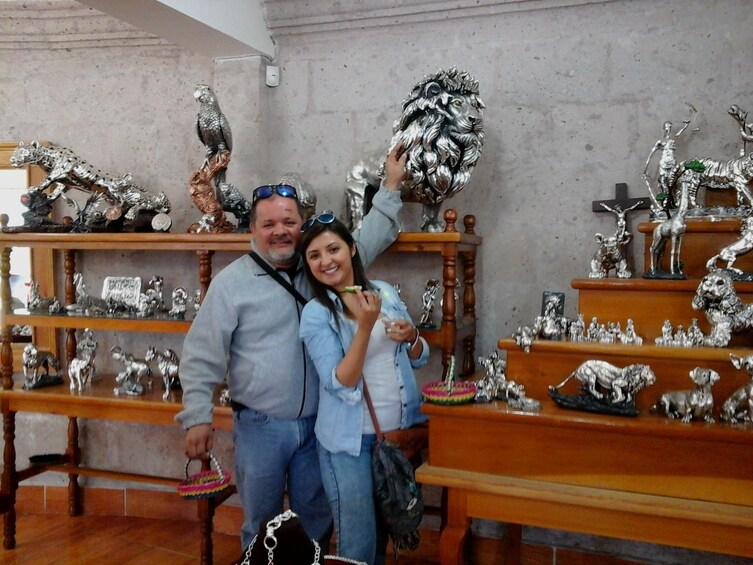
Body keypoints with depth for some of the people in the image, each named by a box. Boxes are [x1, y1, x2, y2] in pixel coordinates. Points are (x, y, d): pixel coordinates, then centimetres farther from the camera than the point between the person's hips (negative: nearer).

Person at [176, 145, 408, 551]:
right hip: (259, 426, -3)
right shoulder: (232, 282, -9)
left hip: (317, 423, 3)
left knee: (317, 519, 18)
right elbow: (201, 356, -7)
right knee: (261, 524, 15)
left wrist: (391, 184, 8)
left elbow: (368, 240, 12)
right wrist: (197, 418, -11)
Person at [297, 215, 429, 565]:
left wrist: (411, 337, -13)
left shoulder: (386, 292, 1)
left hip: (399, 431, 5)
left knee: (384, 531, 21)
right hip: (350, 440, -4)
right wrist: (366, 326, -28)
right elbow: (341, 384, -20)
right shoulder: (315, 314, -12)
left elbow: (419, 359, 9)